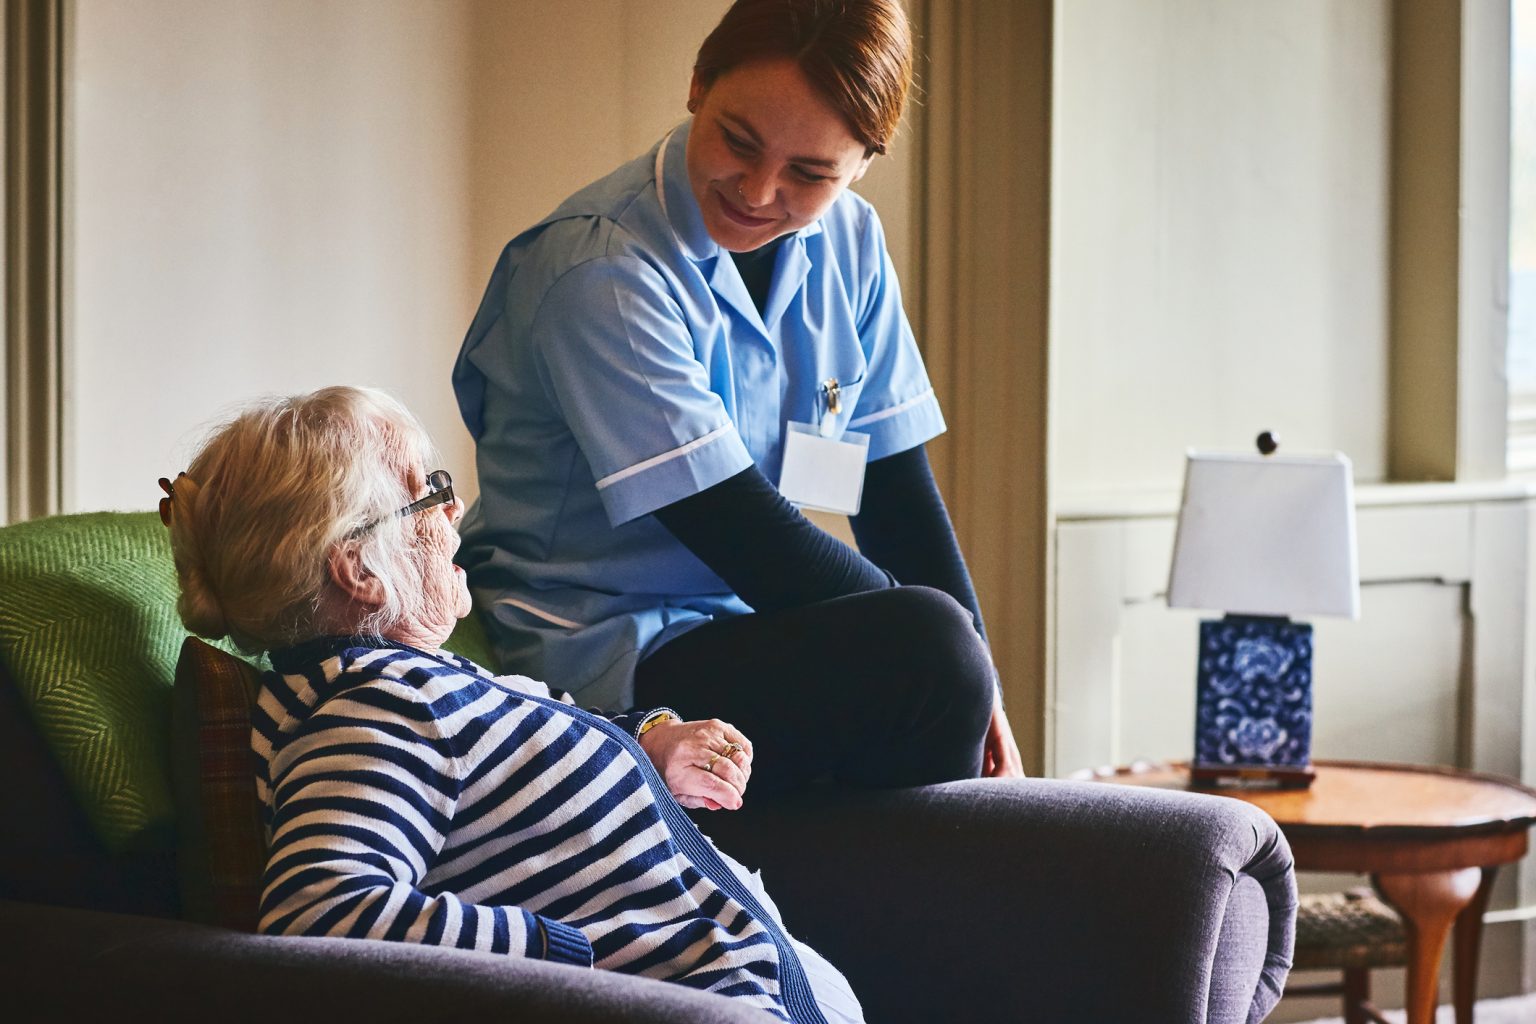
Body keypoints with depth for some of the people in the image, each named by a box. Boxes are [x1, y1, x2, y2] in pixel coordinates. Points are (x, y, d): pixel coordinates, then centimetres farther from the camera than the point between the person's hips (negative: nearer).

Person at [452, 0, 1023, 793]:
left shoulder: (849, 244, 6)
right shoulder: (599, 273, -19)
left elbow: (895, 482, 5)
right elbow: (738, 533, -22)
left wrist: (977, 690, -6)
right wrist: (945, 659, -20)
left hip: (746, 632, 8)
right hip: (600, 659, -8)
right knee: (926, 652, -27)